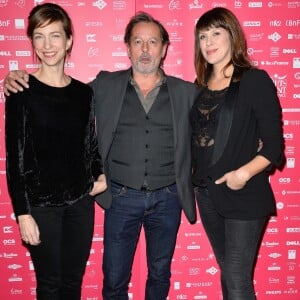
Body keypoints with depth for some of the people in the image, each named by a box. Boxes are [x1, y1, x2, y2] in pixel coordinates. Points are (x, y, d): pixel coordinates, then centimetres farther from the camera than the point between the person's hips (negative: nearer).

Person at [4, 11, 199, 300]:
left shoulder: (186, 92, 1)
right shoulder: (106, 86, 0)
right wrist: (17, 81, -9)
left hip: (167, 199, 1)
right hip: (122, 198, 0)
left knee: (160, 274, 20)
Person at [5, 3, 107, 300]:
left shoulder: (83, 92, 4)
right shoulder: (21, 92, -7)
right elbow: (15, 157, -8)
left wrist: (99, 175, -5)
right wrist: (23, 213, -11)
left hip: (81, 200, 4)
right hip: (41, 203, -3)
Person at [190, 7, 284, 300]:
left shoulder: (255, 80, -8)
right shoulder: (201, 86, 8)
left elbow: (273, 145, -11)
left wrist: (243, 174, -24)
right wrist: (195, 175, -1)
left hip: (243, 195, -5)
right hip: (206, 193, 6)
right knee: (227, 273, 18)